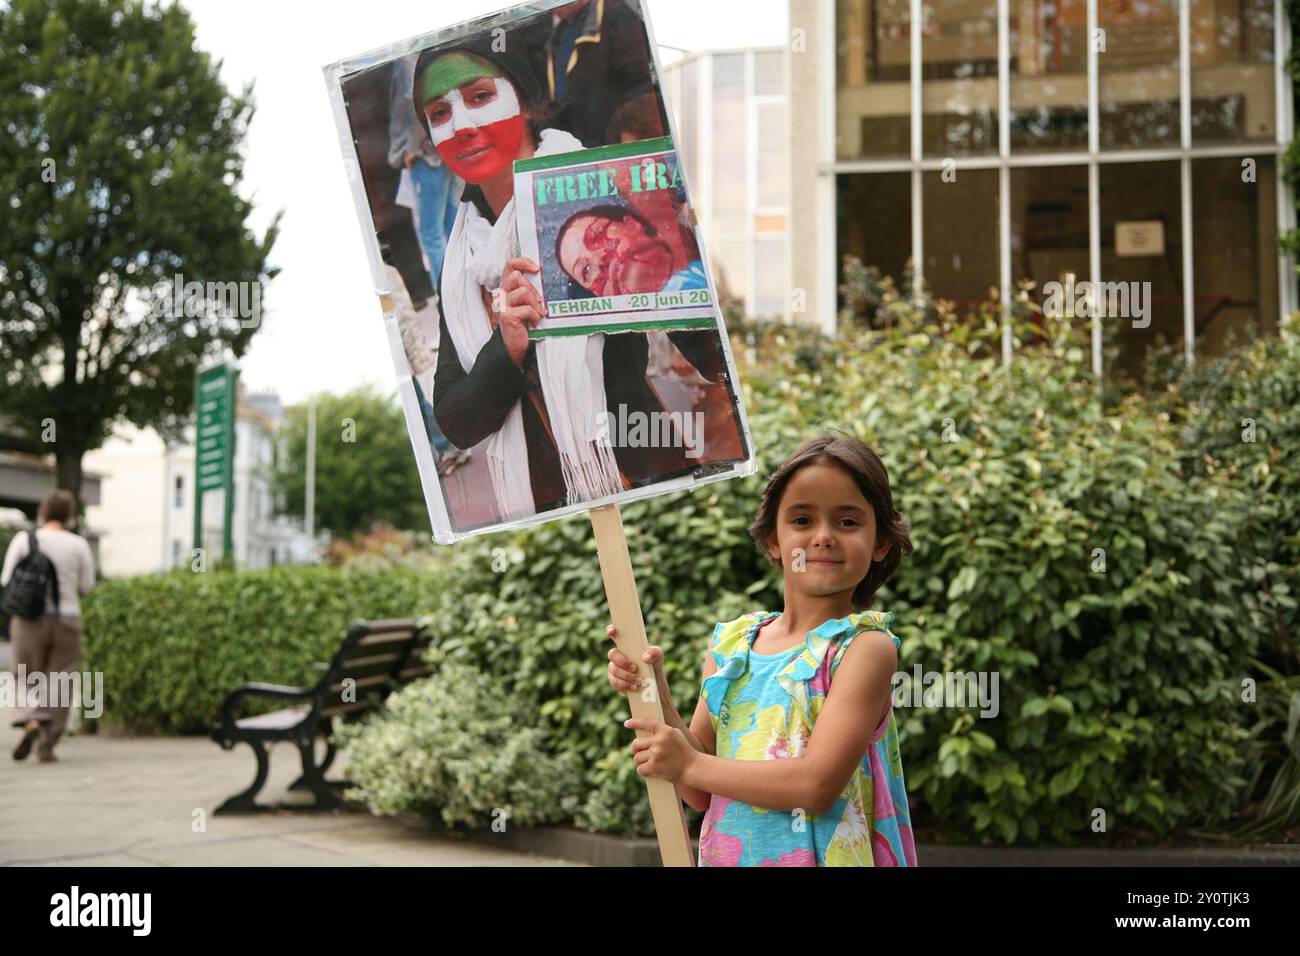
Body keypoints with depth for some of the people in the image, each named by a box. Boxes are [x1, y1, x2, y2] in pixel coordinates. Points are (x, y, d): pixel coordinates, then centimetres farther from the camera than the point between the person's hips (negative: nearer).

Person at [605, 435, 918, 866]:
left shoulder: (867, 647, -13)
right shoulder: (730, 641, 1)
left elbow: (817, 785, -22)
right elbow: (702, 793, 2)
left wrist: (690, 765, -14)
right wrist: (655, 696, -11)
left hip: (822, 855, -4)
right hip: (727, 852, 4)